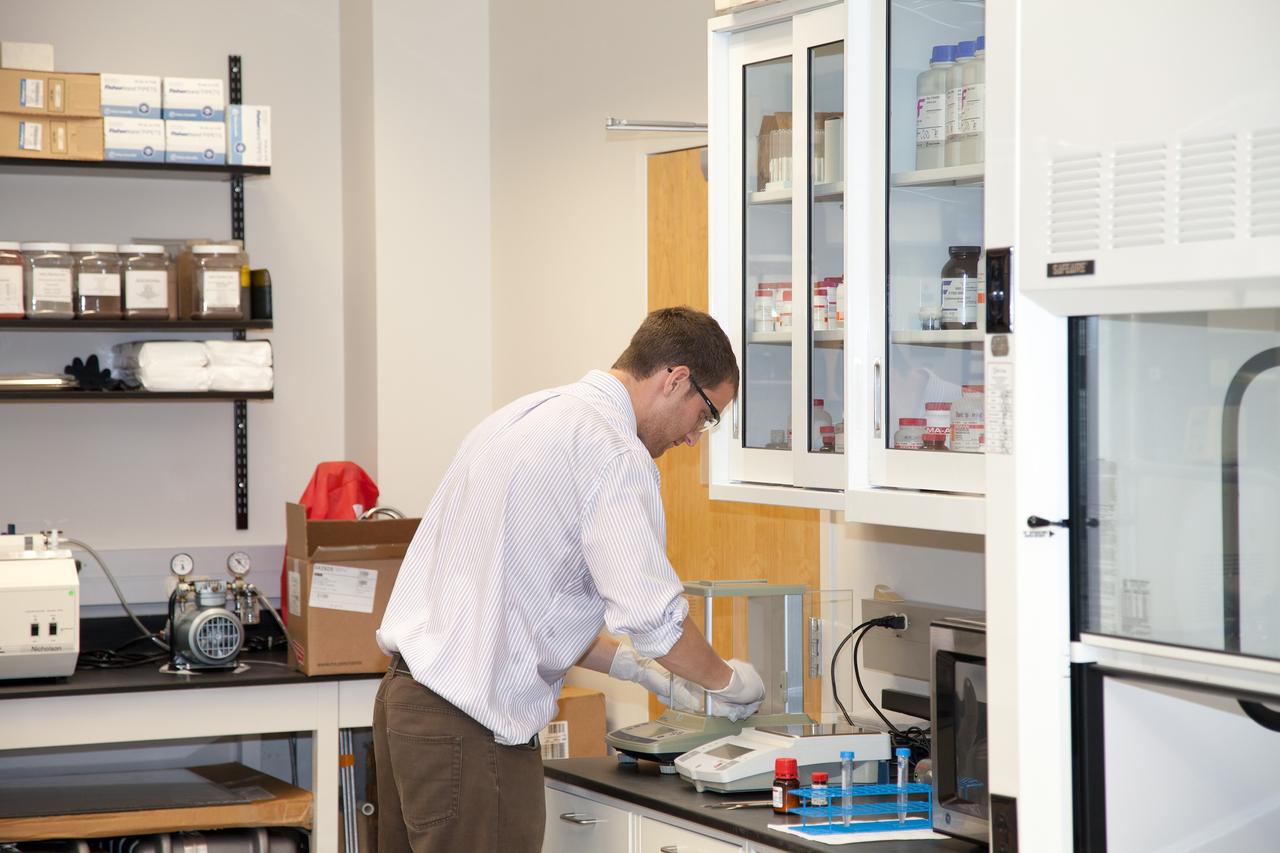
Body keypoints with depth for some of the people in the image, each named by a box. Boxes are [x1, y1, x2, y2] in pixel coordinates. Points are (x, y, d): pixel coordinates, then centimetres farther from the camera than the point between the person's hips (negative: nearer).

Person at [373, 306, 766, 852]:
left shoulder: (525, 414, 16)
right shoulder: (613, 450, -13)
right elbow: (652, 615, -20)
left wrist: (629, 665, 19)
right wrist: (725, 679, -1)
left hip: (406, 698, 10)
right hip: (473, 725, -10)